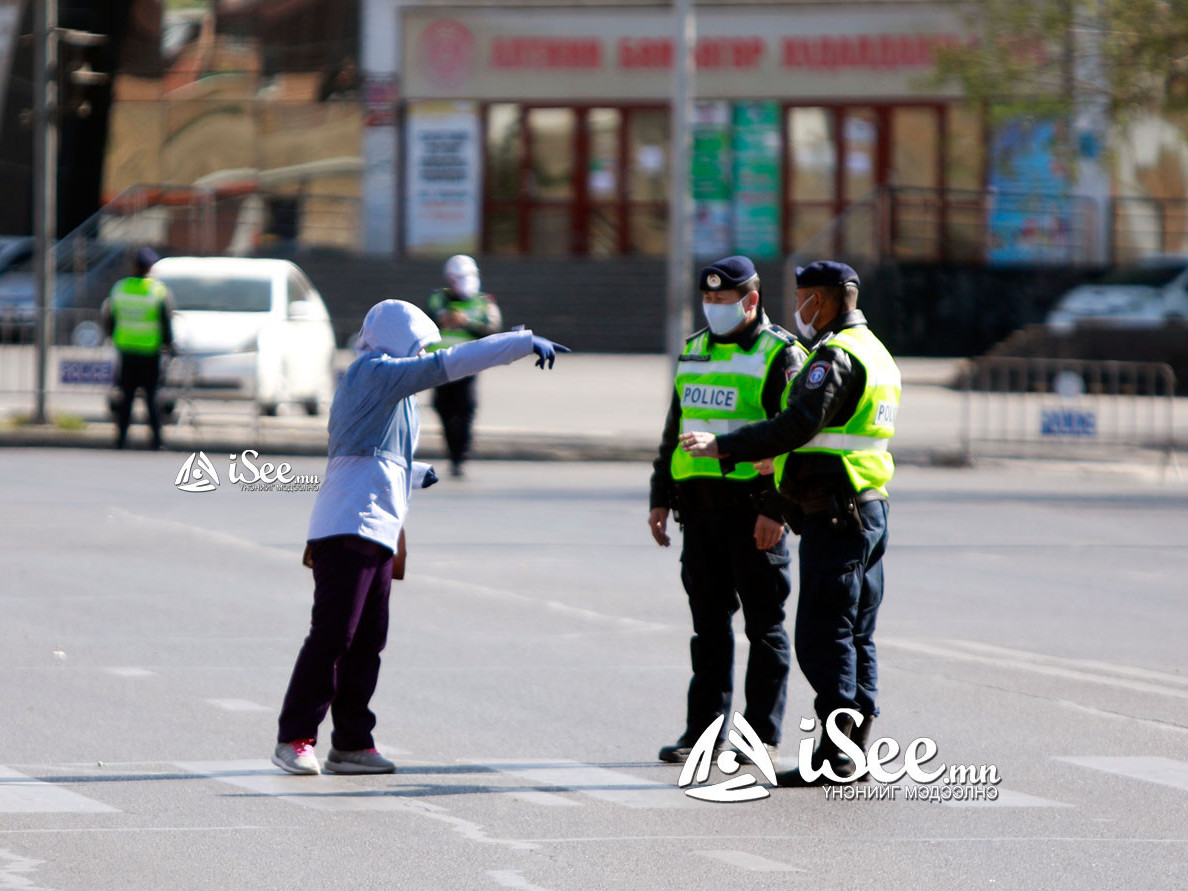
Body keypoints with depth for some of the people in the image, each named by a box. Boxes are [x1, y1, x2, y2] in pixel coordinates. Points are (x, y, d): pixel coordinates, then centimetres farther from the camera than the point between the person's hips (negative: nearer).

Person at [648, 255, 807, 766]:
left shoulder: (781, 357, -5)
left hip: (754, 511, -6)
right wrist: (660, 498, 16)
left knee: (764, 625, 0)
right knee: (708, 623, 9)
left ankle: (763, 735, 4)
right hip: (700, 508, 6)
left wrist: (776, 510, -18)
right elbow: (674, 430, 21)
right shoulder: (694, 352, 16)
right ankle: (704, 729, 14)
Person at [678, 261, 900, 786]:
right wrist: (781, 461, 31)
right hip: (869, 508, 10)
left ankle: (832, 756, -10)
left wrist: (722, 447, -20)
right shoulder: (875, 353, 18)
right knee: (857, 638, 11)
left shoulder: (836, 357, -14)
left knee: (824, 636, -8)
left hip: (835, 515, -10)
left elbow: (796, 426, -23)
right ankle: (857, 750, 12)